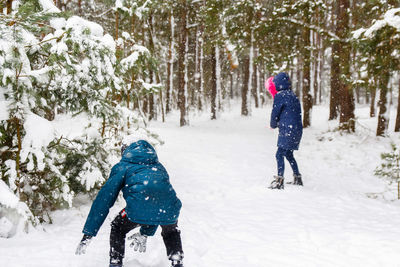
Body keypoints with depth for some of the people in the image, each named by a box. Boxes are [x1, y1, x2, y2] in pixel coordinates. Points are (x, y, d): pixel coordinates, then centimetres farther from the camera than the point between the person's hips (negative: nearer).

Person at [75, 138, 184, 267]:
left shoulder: (122, 167, 22)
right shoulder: (158, 167, 35)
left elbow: (104, 199, 16)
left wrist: (88, 233, 18)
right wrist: (146, 232, 48)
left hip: (139, 208, -3)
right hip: (169, 210, 4)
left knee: (118, 229, 27)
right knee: (171, 232, 36)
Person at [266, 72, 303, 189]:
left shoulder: (280, 96, -11)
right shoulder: (292, 95, 13)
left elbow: (275, 113, -5)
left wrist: (273, 125, 14)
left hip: (288, 131, -9)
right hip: (297, 130, 9)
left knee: (279, 154, -8)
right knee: (288, 154, 20)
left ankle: (279, 181, -13)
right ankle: (297, 178, 27)